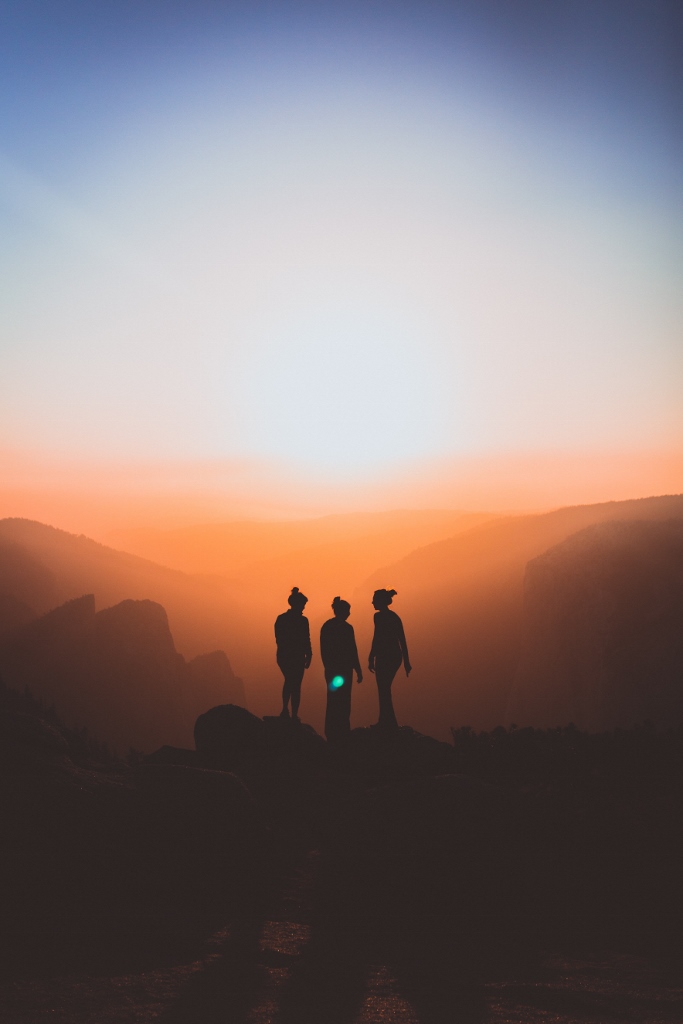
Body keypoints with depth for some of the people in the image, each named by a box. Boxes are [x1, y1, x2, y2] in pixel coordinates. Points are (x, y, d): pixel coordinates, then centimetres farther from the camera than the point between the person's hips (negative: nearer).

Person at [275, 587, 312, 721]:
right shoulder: (302, 620, -15)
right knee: (296, 685, 9)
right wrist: (309, 656, 2)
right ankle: (294, 715, 12)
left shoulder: (280, 618, 0)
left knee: (289, 681, 25)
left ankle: (285, 710, 17)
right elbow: (306, 641, -12)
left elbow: (278, 639, 6)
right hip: (297, 657, -5)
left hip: (283, 656, 5)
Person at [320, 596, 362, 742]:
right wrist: (358, 671, -6)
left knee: (333, 701, 15)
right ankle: (342, 732, 6)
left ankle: (331, 732, 21)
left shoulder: (326, 626, 4)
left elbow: (323, 650, 9)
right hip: (344, 669, -6)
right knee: (343, 702, 4)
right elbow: (352, 651, -13)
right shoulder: (346, 628, -15)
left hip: (331, 669, 6)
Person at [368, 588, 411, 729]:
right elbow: (402, 640, 13)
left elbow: (376, 638, -18)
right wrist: (406, 661, 17)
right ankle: (384, 722, 25)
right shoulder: (394, 616, 13)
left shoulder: (379, 616, -11)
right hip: (396, 656, 8)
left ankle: (391, 725, 0)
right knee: (385, 689, 19)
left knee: (384, 691, 0)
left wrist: (371, 659, -14)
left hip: (385, 657, -8)